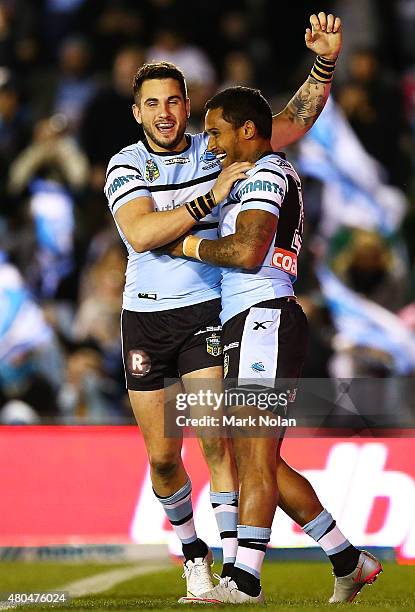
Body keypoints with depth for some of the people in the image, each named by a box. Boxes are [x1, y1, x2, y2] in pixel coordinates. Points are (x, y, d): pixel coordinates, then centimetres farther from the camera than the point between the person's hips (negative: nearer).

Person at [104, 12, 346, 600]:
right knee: (162, 455, 5)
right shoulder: (125, 166, -3)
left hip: (207, 309, -1)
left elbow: (296, 119, 1)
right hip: (145, 315, 1)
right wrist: (211, 196, -25)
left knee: (215, 437, -16)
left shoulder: (219, 149, 0)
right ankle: (193, 555, 27)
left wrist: (325, 61, -15)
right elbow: (140, 234, -20)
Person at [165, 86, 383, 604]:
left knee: (255, 455, -13)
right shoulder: (254, 177, 26)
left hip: (263, 318, -11)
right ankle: (349, 562, 15)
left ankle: (243, 581, -17)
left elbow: (247, 251, -19)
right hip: (248, 324, 11)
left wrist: (190, 245, -6)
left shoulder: (266, 173, -6)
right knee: (256, 459, 10)